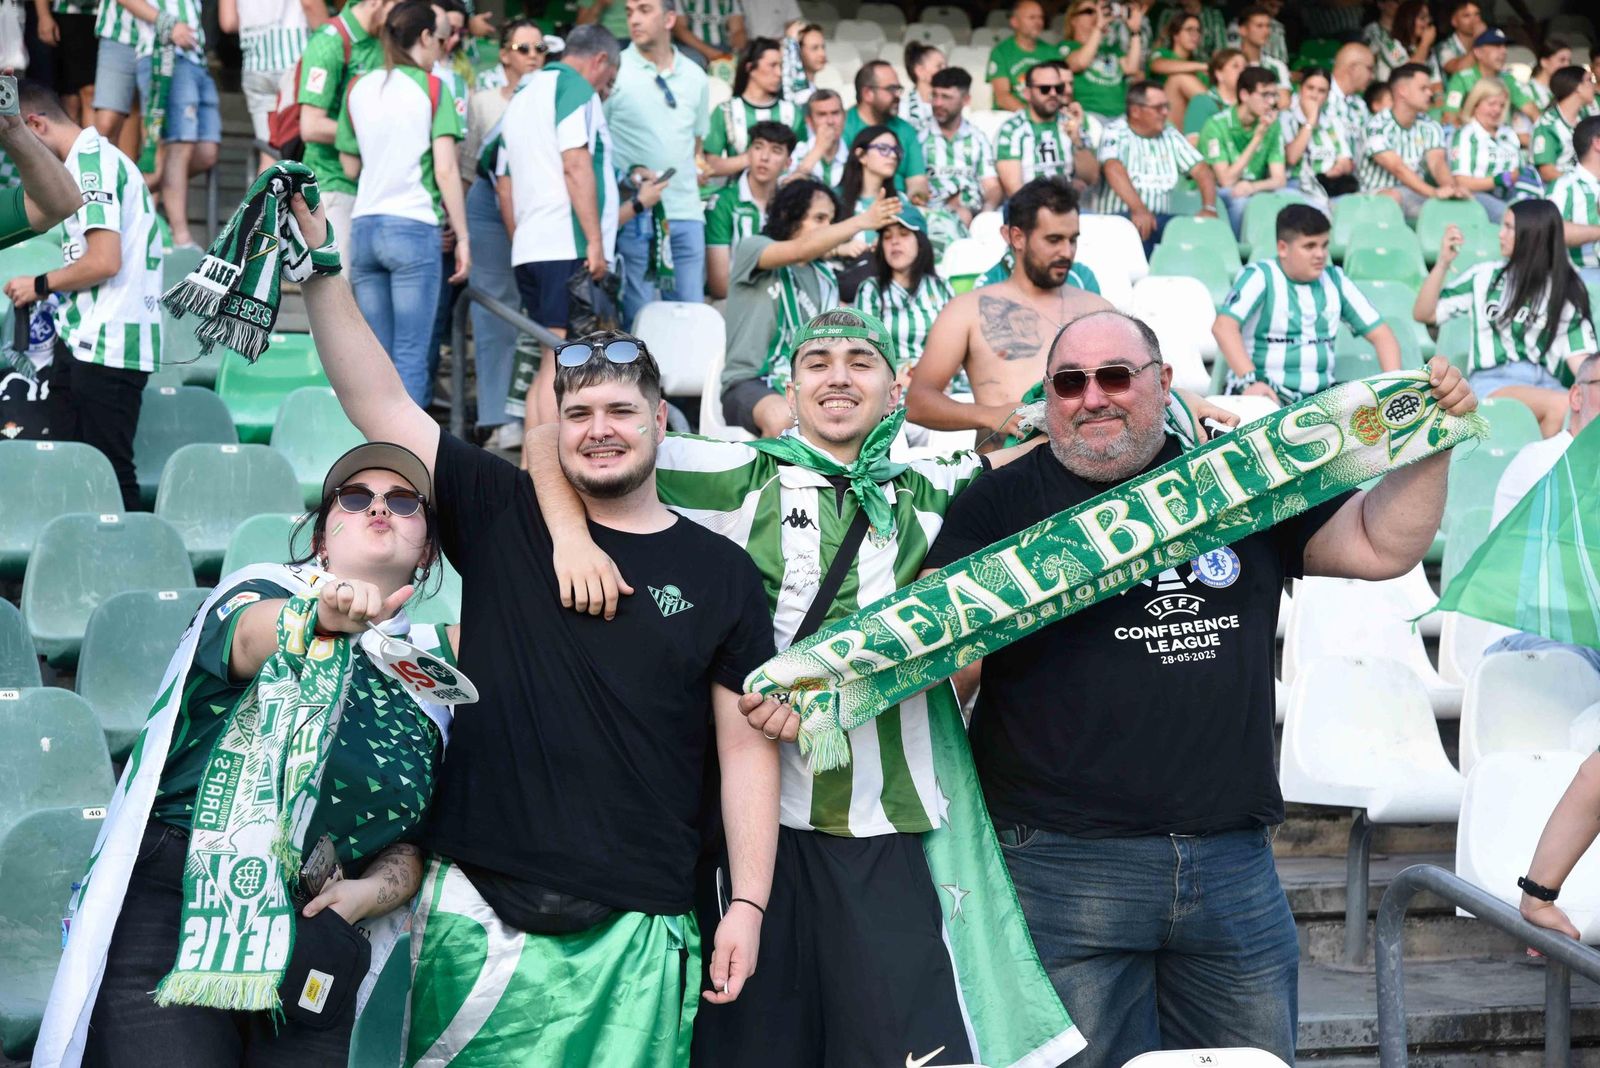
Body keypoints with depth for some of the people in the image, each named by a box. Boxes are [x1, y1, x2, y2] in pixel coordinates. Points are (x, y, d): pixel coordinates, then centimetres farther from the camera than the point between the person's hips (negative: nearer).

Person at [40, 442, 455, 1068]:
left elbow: (415, 844, 14)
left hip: (314, 944, 4)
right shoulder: (259, 593, 4)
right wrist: (322, 612, -44)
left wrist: (372, 890, -9)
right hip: (172, 914, -4)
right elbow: (249, 633, -22)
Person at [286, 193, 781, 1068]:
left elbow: (747, 747, 4)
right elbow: (379, 403, 0)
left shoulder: (719, 573, 5)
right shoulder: (499, 515, 5)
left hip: (638, 928, 0)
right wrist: (320, 261, -8)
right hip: (479, 908, 0)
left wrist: (747, 905, -2)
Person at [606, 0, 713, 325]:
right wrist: (628, 172, -16)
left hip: (686, 212, 4)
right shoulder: (615, 70, -2)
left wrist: (677, 176, 10)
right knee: (639, 315, -3)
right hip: (636, 215, -4)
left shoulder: (695, 77, 12)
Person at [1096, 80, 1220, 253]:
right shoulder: (1115, 133, 0)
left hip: (1161, 219, 5)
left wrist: (1209, 208, -10)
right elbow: (1113, 169, -19)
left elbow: (1201, 170, 10)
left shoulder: (1171, 136, 16)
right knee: (1138, 228, -39)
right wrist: (1138, 209, -35)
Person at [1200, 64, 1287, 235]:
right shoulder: (1217, 125, -13)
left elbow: (1279, 179, -3)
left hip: (1255, 193, 4)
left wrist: (1253, 187, -28)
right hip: (1218, 194, -4)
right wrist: (1258, 137, -19)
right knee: (1241, 200, -35)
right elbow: (1226, 180, -18)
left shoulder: (1272, 125, 2)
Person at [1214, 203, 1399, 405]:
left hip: (1319, 395, 5)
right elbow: (1223, 327, -19)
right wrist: (1250, 381, -33)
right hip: (1265, 392, -5)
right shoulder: (1260, 276, -3)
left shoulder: (1335, 280, 12)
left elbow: (1381, 334, 12)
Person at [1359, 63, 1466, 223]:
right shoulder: (1378, 127, -12)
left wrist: (1451, 188, -31)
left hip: (1416, 194, 5)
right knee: (1393, 197, -39)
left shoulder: (1430, 128, 8)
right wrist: (1434, 192, -37)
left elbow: (1437, 163, -8)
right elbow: (1397, 168, -24)